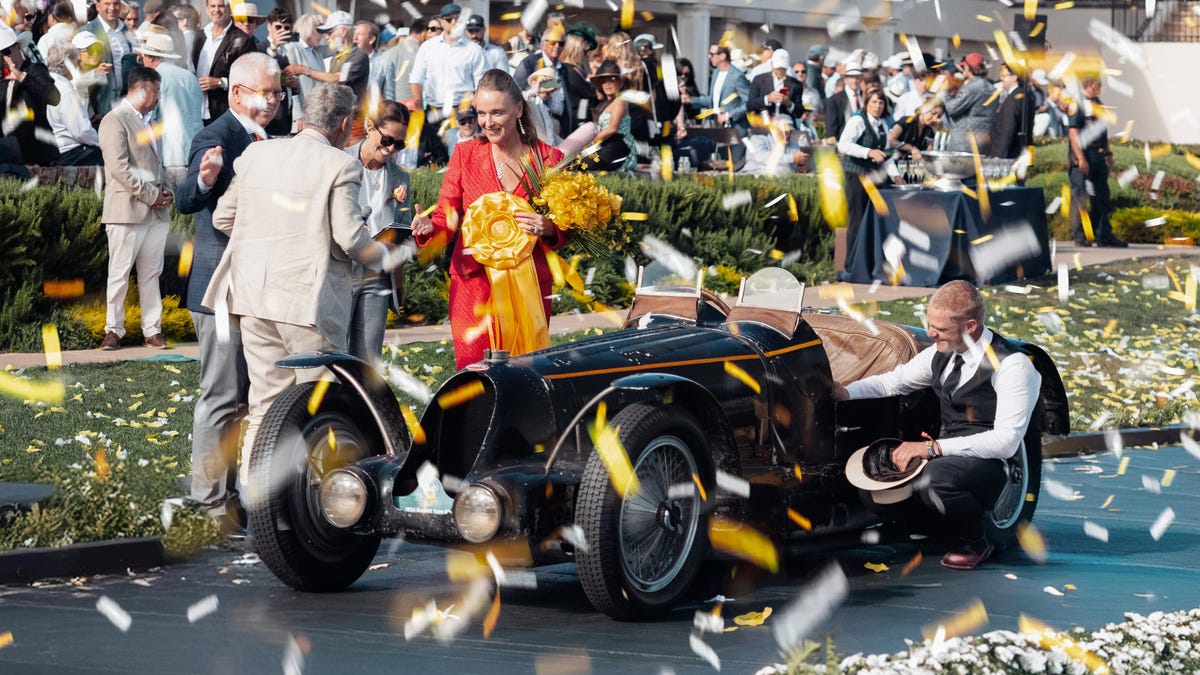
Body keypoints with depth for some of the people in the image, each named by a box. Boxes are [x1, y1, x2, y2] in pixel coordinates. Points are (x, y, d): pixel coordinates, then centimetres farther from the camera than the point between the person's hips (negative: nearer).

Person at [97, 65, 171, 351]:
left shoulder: (146, 121, 20)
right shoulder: (115, 121, -8)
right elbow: (119, 168, -17)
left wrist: (165, 191, 5)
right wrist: (151, 196, -15)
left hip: (156, 212, 8)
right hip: (127, 210, -8)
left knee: (151, 275, 8)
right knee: (120, 274, -1)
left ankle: (152, 330, 11)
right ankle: (113, 330, 5)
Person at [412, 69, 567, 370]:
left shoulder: (549, 159, 4)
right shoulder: (465, 155, 5)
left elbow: (566, 229, 10)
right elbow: (446, 219, 3)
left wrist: (548, 229, -13)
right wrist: (428, 228, -19)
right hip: (474, 283, 0)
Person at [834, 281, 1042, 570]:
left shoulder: (1012, 366, -16)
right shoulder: (941, 354, 6)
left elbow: (1005, 442, -22)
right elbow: (893, 382, 20)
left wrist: (934, 447, -27)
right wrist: (845, 391, 0)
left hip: (989, 465, -7)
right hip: (945, 456, 7)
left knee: (933, 479, -37)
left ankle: (975, 542, -7)